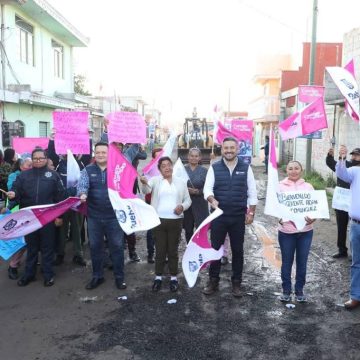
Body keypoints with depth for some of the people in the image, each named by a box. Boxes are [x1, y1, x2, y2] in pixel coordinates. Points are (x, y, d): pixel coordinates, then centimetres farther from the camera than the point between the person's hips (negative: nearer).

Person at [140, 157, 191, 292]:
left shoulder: (181, 182, 10)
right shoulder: (155, 180, 2)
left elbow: (188, 200, 13)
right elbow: (146, 190, -18)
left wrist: (182, 206, -9)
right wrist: (144, 183, -41)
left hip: (175, 221, 1)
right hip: (159, 220, -1)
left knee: (173, 250, 9)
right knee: (160, 250, 5)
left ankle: (173, 277, 20)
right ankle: (158, 277, 19)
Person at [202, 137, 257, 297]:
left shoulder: (245, 168, 2)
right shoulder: (214, 168, 0)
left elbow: (252, 192, 4)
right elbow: (207, 188, -6)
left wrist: (251, 213, 0)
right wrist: (212, 199, -27)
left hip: (238, 216, 0)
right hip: (219, 215, 0)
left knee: (237, 250, 9)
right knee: (215, 248, 7)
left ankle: (236, 283, 23)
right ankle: (213, 281, 22)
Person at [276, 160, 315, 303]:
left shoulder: (308, 186, 5)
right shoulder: (280, 186, 0)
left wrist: (313, 218, -16)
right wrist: (279, 218, -23)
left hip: (305, 231, 2)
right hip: (286, 231, -1)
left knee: (302, 262, 11)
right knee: (286, 262, 8)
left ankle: (299, 291, 26)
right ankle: (286, 291, 24)